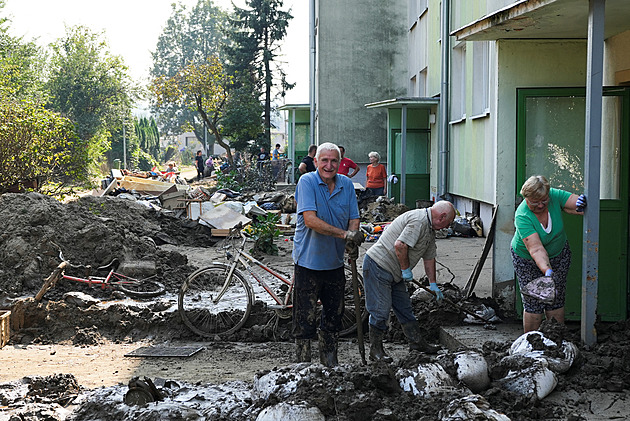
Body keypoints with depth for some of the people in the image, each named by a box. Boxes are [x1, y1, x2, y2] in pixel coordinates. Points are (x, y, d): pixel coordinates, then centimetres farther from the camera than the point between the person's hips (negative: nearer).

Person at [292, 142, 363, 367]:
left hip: (335, 263, 5)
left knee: (334, 316, 16)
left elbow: (354, 219, 4)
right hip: (308, 262, -5)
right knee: (305, 318, 1)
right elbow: (310, 220, -22)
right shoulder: (307, 182, -12)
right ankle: (303, 365, 13)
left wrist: (352, 241, -19)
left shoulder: (346, 184, 4)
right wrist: (344, 234, -28)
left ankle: (330, 363, 31)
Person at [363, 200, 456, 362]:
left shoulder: (430, 229, 15)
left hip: (394, 273, 10)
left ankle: (417, 341, 26)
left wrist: (433, 284, 25)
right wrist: (406, 269, -16)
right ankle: (375, 350, 3)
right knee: (380, 310, -6)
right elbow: (400, 245, -29)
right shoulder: (418, 220, -20)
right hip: (378, 265, -10)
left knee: (404, 307, 16)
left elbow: (429, 257, 24)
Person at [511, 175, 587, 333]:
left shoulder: (554, 196, -20)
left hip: (559, 255, 3)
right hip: (527, 260, -3)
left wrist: (581, 205, -40)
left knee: (556, 300, 2)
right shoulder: (522, 216, -30)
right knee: (533, 303, -6)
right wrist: (547, 271, -50)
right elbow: (536, 249, -37)